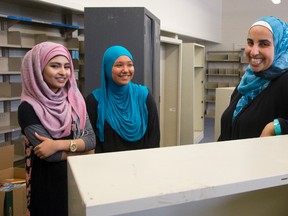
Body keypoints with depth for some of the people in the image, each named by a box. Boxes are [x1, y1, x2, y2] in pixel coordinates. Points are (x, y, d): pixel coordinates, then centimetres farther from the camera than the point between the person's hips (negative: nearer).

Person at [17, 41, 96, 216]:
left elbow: (91, 140, -6)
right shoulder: (28, 108, -15)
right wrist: (80, 147, -8)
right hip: (48, 184, -4)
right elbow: (50, 155, -20)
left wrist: (61, 144, -22)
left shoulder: (75, 100, 1)